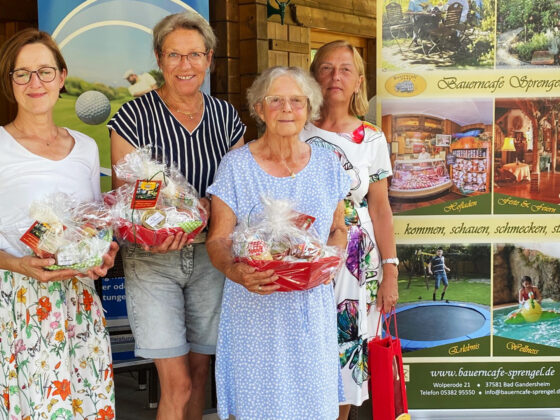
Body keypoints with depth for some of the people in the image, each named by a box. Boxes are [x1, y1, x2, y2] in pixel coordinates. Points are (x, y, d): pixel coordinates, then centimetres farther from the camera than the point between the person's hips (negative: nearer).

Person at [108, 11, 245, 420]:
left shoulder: (225, 115, 5)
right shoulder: (135, 116, -6)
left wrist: (205, 206, -13)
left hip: (209, 254, 4)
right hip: (151, 259, -3)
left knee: (200, 370, 12)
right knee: (177, 383, -6)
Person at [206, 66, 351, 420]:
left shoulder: (326, 164, 6)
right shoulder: (236, 165, -4)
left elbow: (338, 229, 14)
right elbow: (219, 239, -5)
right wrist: (235, 271, -26)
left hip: (313, 306, 3)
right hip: (255, 307, -2)